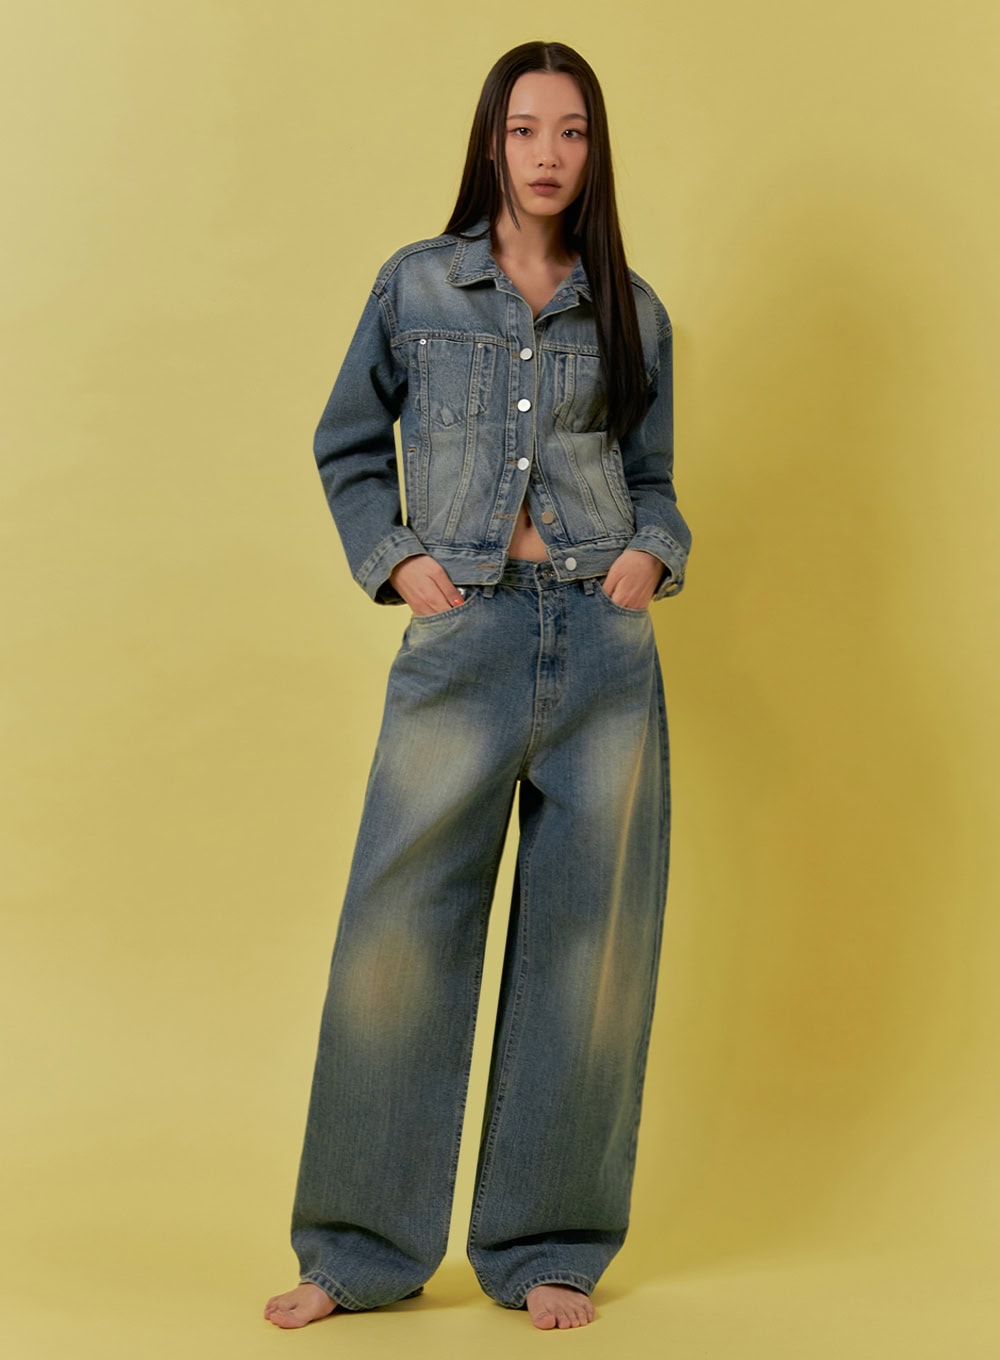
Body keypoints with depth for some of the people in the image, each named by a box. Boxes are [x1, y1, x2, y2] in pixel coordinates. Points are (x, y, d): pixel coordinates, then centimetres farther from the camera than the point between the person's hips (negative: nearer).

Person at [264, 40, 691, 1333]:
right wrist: (391, 559, 1)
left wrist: (652, 553, -2)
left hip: (605, 644, 2)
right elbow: (346, 446, 15)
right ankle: (360, 1252, 10)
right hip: (462, 637, -1)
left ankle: (546, 1250, 17)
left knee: (586, 944, 4)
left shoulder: (631, 313, 12)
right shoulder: (417, 284, 8)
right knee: (399, 933, -4)